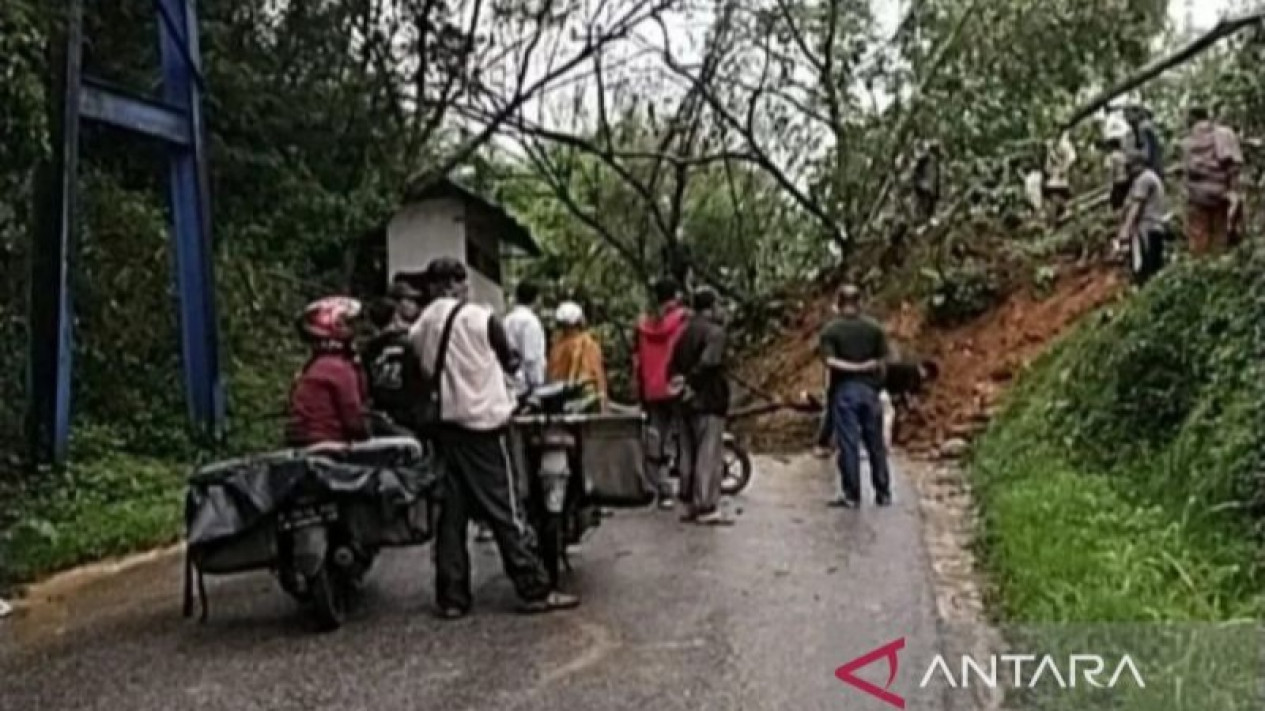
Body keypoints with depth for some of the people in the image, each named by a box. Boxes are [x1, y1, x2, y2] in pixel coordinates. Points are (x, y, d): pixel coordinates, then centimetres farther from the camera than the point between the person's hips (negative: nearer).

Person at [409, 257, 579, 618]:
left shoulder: (420, 327, 3)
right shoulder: (481, 317, -9)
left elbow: (421, 372, 7)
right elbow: (509, 362, 3)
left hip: (441, 425, 5)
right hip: (482, 423, -4)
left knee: (451, 512, 9)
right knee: (506, 511, -1)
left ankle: (451, 597, 11)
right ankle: (535, 590, 4)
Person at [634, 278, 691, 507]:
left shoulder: (643, 324, 8)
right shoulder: (684, 320, -6)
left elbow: (637, 362, 11)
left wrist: (640, 394, 17)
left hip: (652, 393, 4)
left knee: (656, 443, 9)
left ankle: (664, 491, 10)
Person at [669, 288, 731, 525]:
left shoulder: (686, 332, 14)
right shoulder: (715, 331, -12)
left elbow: (673, 364, 11)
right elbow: (708, 362, -24)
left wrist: (679, 382, 4)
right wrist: (690, 383, -15)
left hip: (688, 402, 8)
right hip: (709, 401, -8)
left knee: (689, 454, 13)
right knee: (709, 455, -5)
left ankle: (690, 505, 18)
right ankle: (707, 508, -5)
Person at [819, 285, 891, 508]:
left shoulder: (831, 330, -4)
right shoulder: (874, 328, 3)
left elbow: (830, 361, -16)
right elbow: (882, 361, 1)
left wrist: (851, 367, -9)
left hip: (844, 389, -2)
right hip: (869, 389, 2)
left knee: (848, 445, 0)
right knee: (876, 444, 10)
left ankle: (852, 496, 1)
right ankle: (883, 494, 15)